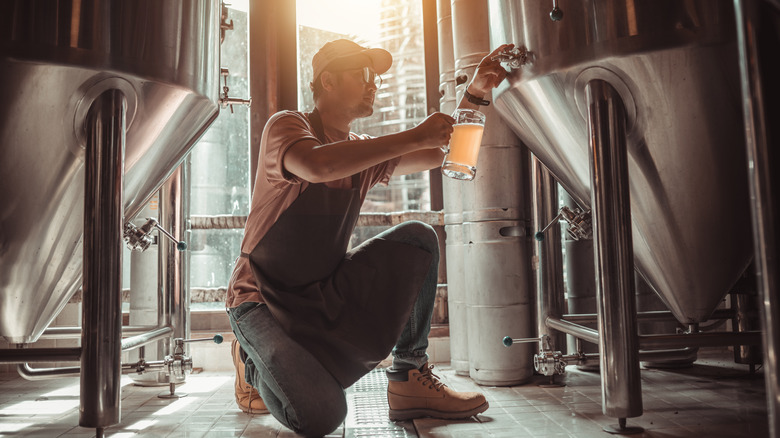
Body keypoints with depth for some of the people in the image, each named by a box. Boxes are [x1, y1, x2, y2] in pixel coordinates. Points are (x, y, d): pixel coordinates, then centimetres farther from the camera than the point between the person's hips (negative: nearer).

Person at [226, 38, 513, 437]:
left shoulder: (362, 152, 11)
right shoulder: (286, 126, -10)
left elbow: (440, 154, 13)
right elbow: (317, 166, -35)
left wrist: (474, 94, -1)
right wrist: (414, 136, -30)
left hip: (325, 296, 7)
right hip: (264, 300, -6)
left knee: (417, 238, -11)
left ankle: (411, 378, -4)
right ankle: (254, 363, 8)